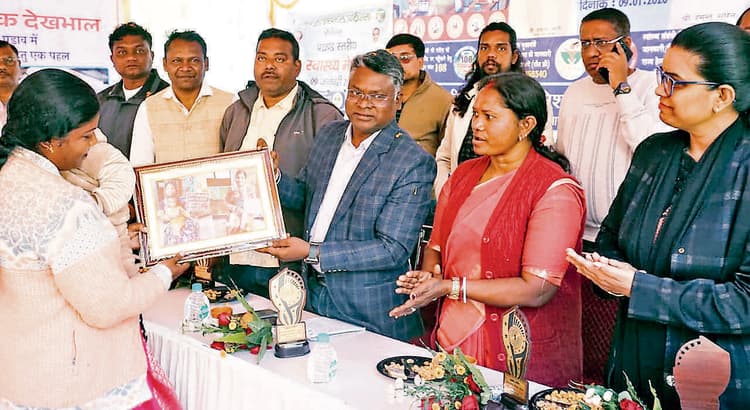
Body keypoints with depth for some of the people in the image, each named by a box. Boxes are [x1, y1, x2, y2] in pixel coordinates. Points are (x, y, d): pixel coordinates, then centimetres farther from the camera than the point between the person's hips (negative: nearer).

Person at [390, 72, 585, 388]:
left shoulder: (556, 191, -14)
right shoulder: (463, 175, 7)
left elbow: (537, 289, -20)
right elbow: (436, 246, 13)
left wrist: (450, 287, -21)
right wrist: (429, 274, -10)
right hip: (453, 339, 6)